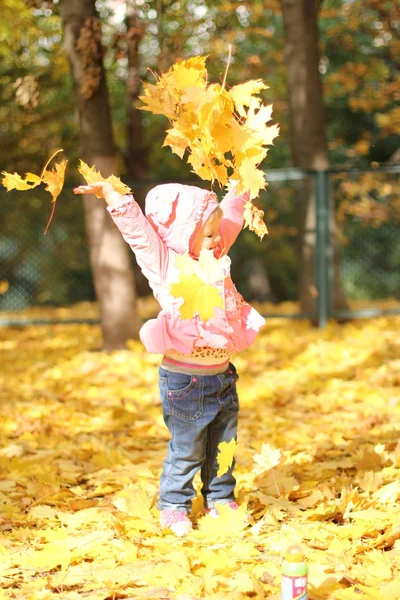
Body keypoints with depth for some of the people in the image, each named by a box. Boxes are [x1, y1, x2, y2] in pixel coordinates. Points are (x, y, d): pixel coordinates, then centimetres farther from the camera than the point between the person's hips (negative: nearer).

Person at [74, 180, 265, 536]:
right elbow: (136, 228, -20)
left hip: (222, 375, 7)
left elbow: (230, 216, 22)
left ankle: (220, 500, 31)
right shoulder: (165, 264, -10)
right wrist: (109, 193, -30)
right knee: (187, 449, 2)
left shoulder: (215, 258, 9)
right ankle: (174, 507, 16)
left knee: (223, 445, 16)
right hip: (184, 381, -7)